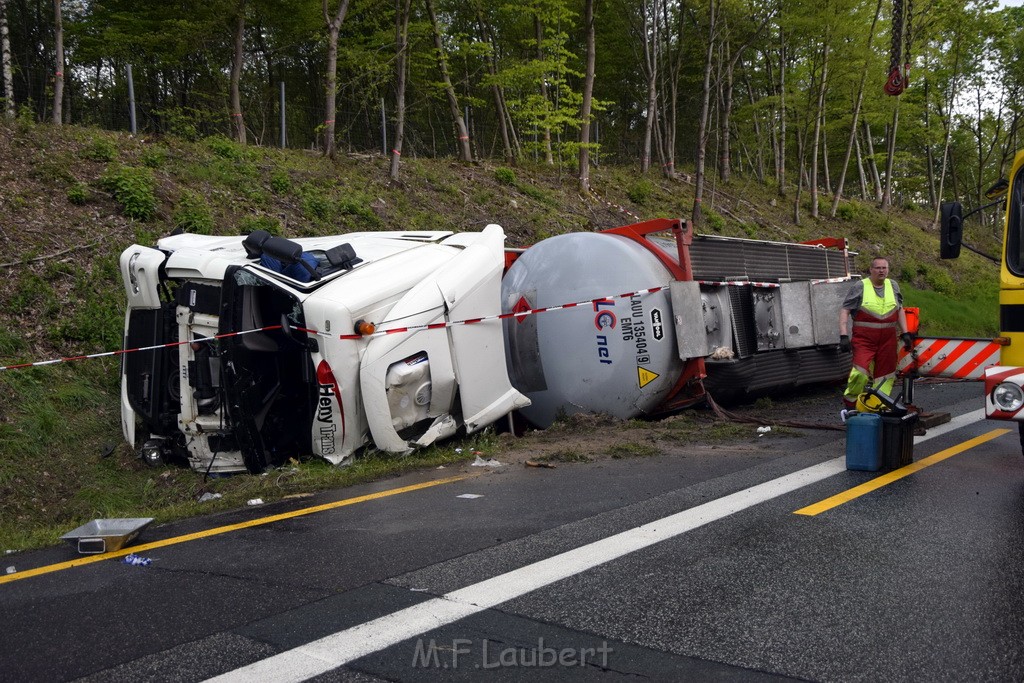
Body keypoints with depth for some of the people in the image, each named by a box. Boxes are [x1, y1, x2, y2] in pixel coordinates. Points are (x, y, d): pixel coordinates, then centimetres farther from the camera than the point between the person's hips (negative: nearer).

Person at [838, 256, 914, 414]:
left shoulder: (893, 286, 11)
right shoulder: (860, 287, -3)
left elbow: (900, 310, 20)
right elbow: (845, 311, -4)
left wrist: (905, 333, 14)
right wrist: (843, 335, -12)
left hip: (888, 340, 5)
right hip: (864, 339, -5)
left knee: (885, 375, 5)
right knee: (860, 372, -17)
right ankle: (849, 404, 0)